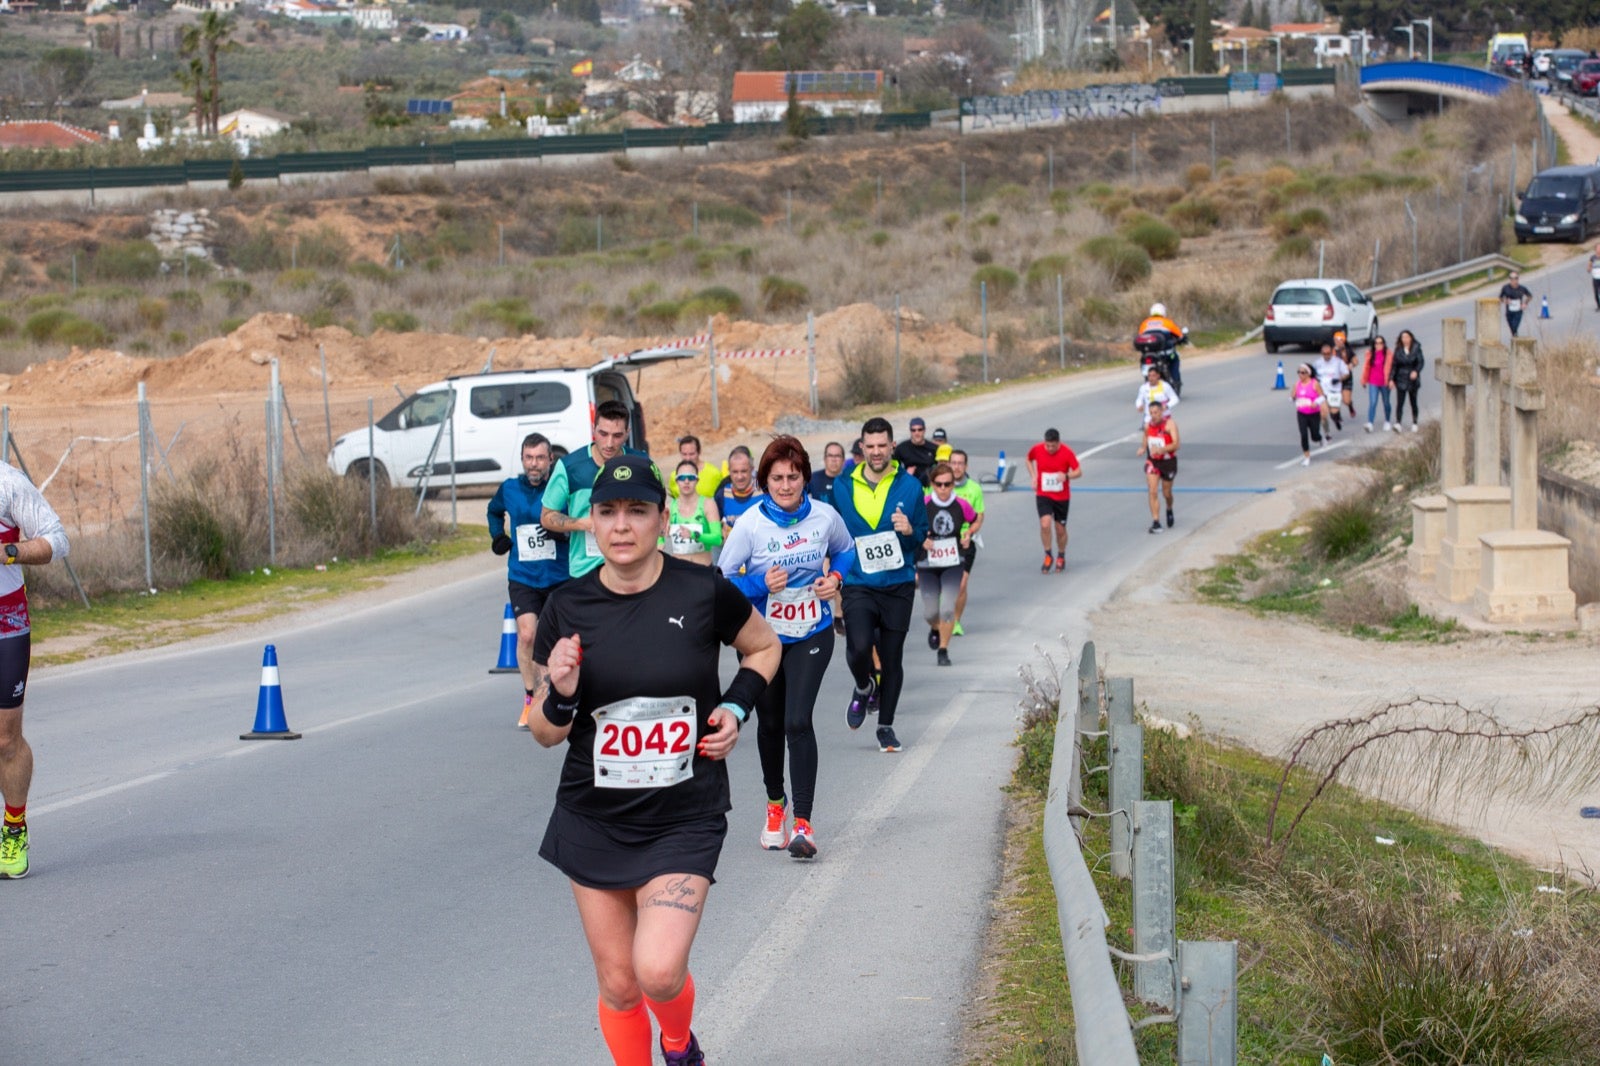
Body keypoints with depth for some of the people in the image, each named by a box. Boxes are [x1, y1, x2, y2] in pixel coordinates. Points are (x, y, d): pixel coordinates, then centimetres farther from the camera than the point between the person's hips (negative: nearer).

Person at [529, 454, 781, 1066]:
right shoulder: (567, 609, -4)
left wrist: (736, 706, -4)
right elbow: (547, 735, 4)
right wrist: (562, 696, -17)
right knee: (618, 986, 7)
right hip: (594, 820, 2)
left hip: (685, 817, -2)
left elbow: (764, 647, 13)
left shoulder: (703, 592, -9)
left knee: (658, 970, -18)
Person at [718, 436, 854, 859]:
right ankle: (775, 804, 39)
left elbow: (845, 550, 14)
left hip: (812, 634, -1)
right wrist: (761, 585, -25)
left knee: (798, 722, -15)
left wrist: (836, 577, -6)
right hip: (761, 636, 1)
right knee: (769, 723, 15)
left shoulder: (825, 516, -8)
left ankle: (802, 824, -16)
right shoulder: (750, 524, -14)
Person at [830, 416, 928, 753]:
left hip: (898, 586, 1)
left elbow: (924, 535, 8)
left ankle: (886, 726, 23)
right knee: (859, 648, -21)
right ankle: (864, 688, 13)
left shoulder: (909, 486, 1)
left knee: (892, 658, 6)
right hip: (858, 584, -1)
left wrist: (910, 532, -14)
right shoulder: (843, 487, 2)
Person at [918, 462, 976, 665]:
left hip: (953, 564, 0)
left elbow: (974, 520, 14)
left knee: (948, 609, -10)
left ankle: (943, 650, 7)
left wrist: (968, 534, -3)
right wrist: (920, 540, -18)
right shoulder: (923, 504, -12)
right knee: (930, 612, 3)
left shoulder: (961, 505, -7)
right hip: (927, 564, 0)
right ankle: (935, 629, 40)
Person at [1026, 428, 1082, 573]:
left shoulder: (1067, 452, -14)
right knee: (1045, 524, -19)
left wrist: (1067, 476, -33)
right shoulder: (1037, 450, -8)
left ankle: (1061, 557, 34)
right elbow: (1029, 459, 15)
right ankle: (1048, 556, 1)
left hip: (1062, 497, 0)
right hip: (1043, 495, 0)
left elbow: (1079, 472, -12)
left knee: (1060, 529, 9)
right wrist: (1033, 476, 0)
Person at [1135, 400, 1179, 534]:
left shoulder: (1170, 424, -15)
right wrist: (1142, 449, -7)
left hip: (1168, 462, -3)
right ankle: (1155, 522, -12)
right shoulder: (1148, 425, 0)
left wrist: (1161, 449, -39)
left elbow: (1176, 444, -25)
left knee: (1167, 493, 11)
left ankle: (1169, 510, 45)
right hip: (1152, 461, 3)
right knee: (1153, 492, -12)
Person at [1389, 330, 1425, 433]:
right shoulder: (1398, 350, 2)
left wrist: (1416, 371, -26)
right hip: (1401, 380, 0)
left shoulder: (1416, 349, -3)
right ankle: (1398, 423, -18)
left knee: (1413, 402, 11)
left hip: (1412, 379, 0)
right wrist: (1391, 379, -4)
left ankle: (1414, 423, 24)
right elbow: (1394, 365, 3)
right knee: (1400, 402, -10)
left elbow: (1420, 362, -7)